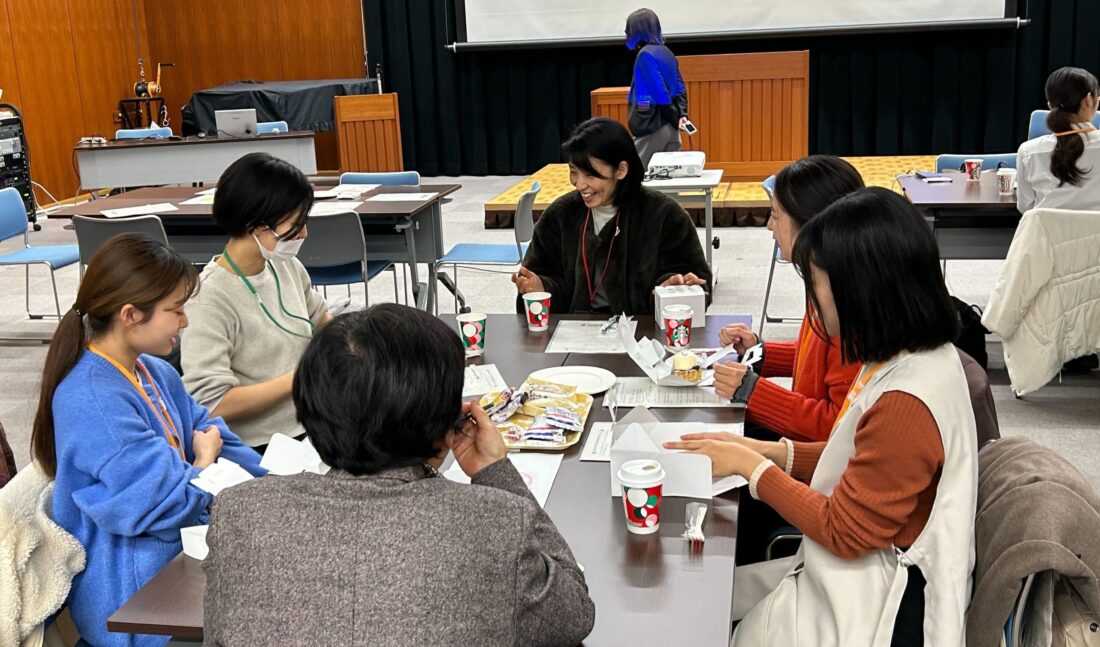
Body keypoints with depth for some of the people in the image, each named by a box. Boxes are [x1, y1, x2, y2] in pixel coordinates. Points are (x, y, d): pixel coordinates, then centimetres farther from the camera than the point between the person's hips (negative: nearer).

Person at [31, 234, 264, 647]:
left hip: (178, 548, 9)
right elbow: (161, 502, -26)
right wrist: (204, 463, -5)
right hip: (134, 593, -9)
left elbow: (210, 435, 12)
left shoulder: (156, 373, 7)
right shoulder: (91, 401, -24)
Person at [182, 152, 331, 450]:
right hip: (262, 450, -7)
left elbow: (320, 317, 24)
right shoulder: (212, 298, -16)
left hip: (311, 428, 7)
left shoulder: (288, 266, 4)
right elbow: (212, 404, -20)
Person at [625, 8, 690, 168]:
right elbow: (680, 89, 8)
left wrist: (676, 119, -10)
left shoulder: (645, 55, -14)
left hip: (652, 125, -8)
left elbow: (660, 93, -18)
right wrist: (682, 115, -3)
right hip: (669, 125, 8)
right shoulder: (666, 52, 12)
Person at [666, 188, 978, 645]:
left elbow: (844, 532, -22)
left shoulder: (905, 403, -31)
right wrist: (768, 451, 0)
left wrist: (752, 466, -13)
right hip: (866, 571, 8)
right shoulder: (914, 357, -3)